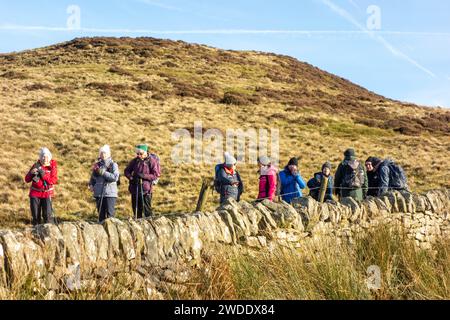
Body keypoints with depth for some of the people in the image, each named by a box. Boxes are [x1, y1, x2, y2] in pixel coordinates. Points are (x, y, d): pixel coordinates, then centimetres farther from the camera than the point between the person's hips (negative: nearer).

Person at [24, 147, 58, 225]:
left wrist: (44, 174, -25)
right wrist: (31, 173, -21)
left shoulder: (53, 167, -4)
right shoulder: (36, 165, 0)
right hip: (35, 193, 2)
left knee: (47, 215, -8)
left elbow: (54, 181, -15)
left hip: (47, 193, -2)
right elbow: (27, 180, -1)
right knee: (35, 215, 7)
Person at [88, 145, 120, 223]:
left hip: (110, 193, -4)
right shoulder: (97, 165, 12)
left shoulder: (113, 165, 0)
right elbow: (93, 177, 22)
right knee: (101, 213, 9)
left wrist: (103, 173, -16)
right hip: (99, 193, 4)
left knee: (110, 214, -6)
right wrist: (91, 184, 4)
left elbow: (115, 177, -13)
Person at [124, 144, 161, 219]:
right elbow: (127, 171, 14)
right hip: (135, 188, 5)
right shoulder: (135, 161, 9)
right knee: (136, 210, 10)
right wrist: (131, 177, -7)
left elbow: (156, 175, -9)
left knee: (147, 209, -6)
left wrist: (144, 176, -20)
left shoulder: (151, 161, -5)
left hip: (146, 190, -5)